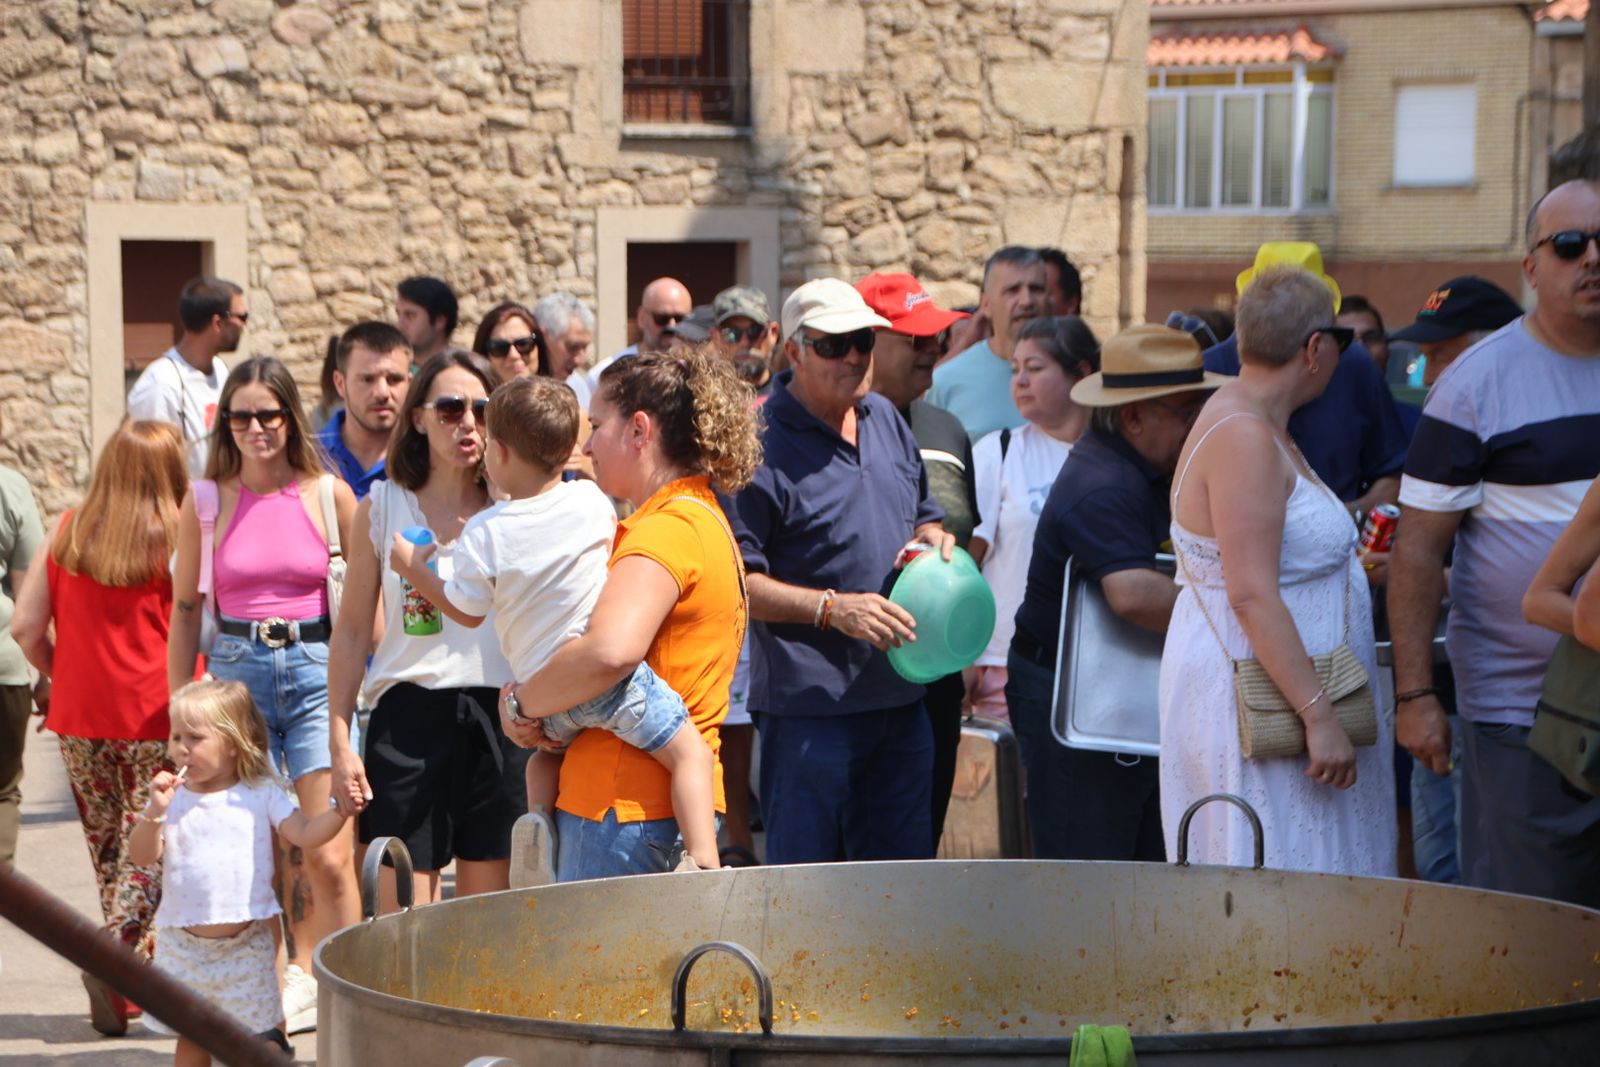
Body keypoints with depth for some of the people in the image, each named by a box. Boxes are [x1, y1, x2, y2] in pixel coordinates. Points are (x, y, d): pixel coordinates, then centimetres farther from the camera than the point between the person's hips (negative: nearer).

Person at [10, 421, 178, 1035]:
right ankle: (119, 952, -19)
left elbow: (25, 628, 5)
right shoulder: (178, 539, -8)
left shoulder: (66, 534, 4)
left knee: (108, 846, 15)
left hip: (78, 714, 4)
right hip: (154, 715, -4)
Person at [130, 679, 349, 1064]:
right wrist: (154, 811, -22)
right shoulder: (173, 799, 0)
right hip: (184, 944, 2)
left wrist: (340, 810, -25)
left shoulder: (261, 795, -2)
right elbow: (142, 855, -7)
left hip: (246, 944, -1)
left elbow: (306, 834, -9)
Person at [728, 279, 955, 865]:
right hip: (809, 703, -7)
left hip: (900, 698, 7)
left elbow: (923, 514, 27)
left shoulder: (886, 420, 12)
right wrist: (832, 608, -22)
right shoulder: (760, 441, -11)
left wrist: (931, 537, 3)